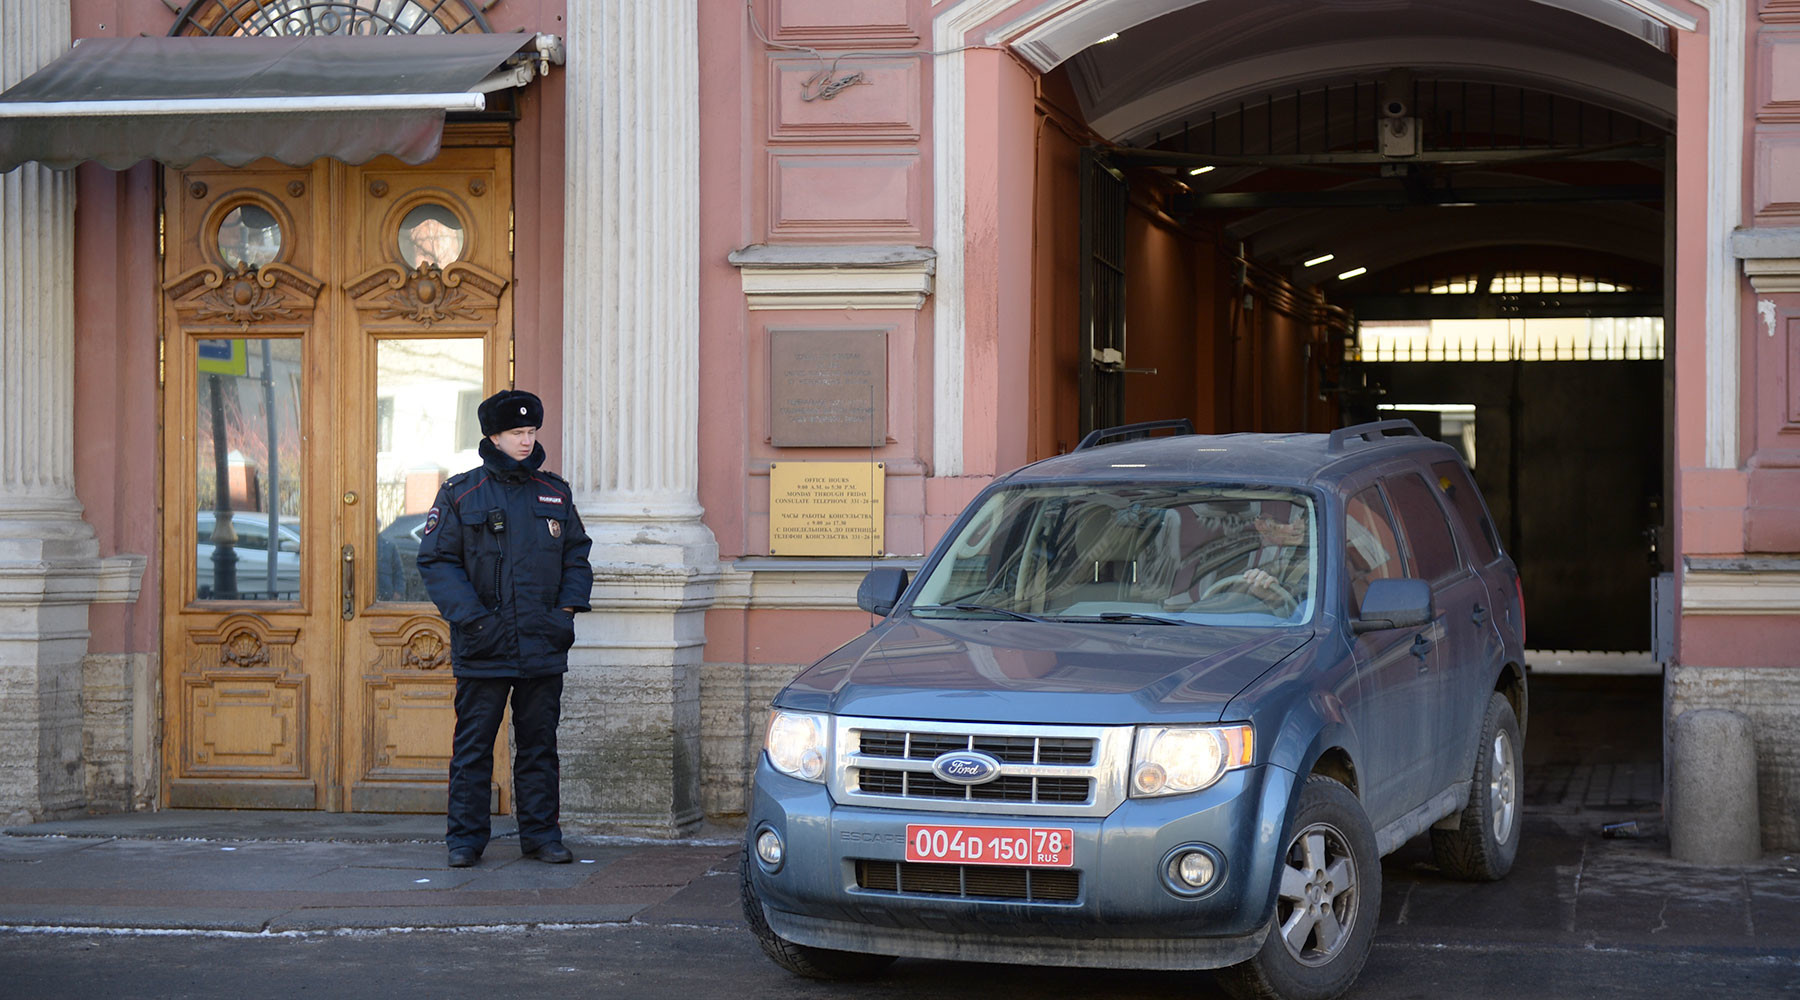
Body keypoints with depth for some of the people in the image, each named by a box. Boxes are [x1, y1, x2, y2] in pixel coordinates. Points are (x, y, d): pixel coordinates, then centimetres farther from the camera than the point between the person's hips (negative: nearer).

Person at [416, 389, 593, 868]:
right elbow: (436, 561, -3)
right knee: (473, 747, 2)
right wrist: (471, 616, -13)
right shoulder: (461, 494, 0)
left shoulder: (555, 494, 10)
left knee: (539, 745, 9)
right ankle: (465, 838, 9)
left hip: (543, 647, 3)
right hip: (483, 649, -3)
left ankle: (541, 833, 16)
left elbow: (577, 556, 16)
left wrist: (567, 609, 1)